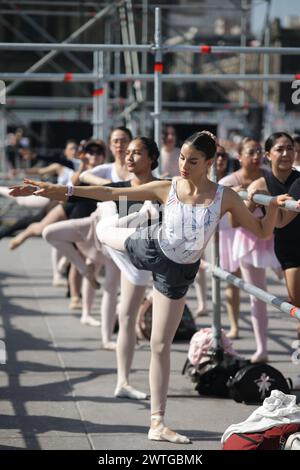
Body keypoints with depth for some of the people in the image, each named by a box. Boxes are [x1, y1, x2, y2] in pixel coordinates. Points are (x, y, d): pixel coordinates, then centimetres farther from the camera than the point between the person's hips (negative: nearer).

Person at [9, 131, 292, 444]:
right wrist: (64, 190, -21)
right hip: (150, 247, 1)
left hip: (177, 272, -1)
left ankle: (157, 422, 10)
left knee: (160, 344, 2)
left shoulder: (224, 197, -18)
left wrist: (274, 207, -32)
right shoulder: (166, 189, -17)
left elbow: (262, 232, -11)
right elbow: (111, 193, -16)